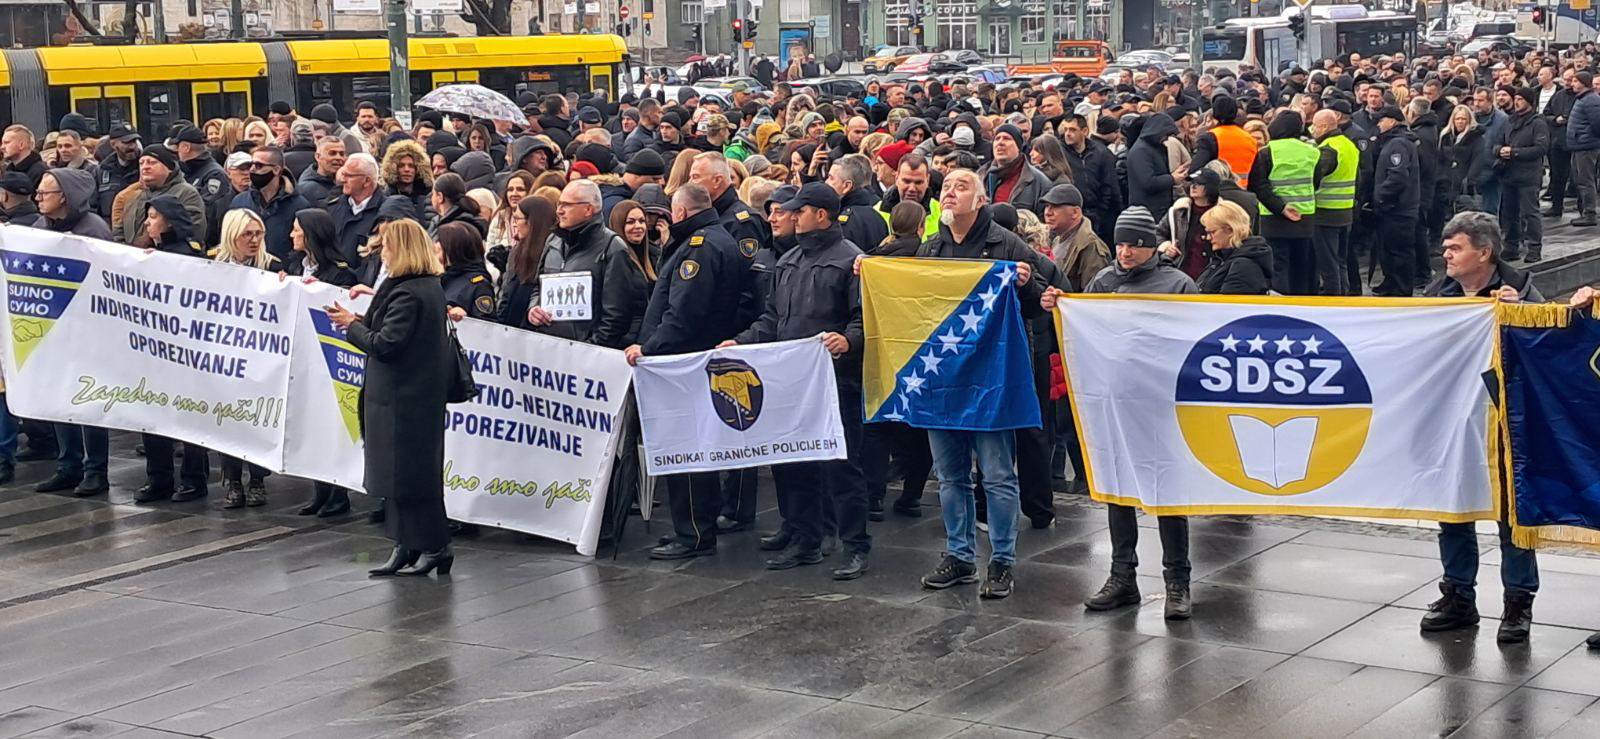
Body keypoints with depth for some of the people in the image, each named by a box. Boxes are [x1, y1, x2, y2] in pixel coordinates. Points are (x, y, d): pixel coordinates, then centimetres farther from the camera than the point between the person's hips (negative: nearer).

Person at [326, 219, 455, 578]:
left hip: (403, 397, -10)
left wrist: (352, 325, -6)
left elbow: (386, 344, -21)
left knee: (409, 473, -2)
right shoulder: (431, 286, 10)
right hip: (419, 392, 10)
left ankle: (433, 548, 5)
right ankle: (406, 547, 19)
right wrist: (360, 321, 7)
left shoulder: (407, 293, -19)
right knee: (401, 471, 14)